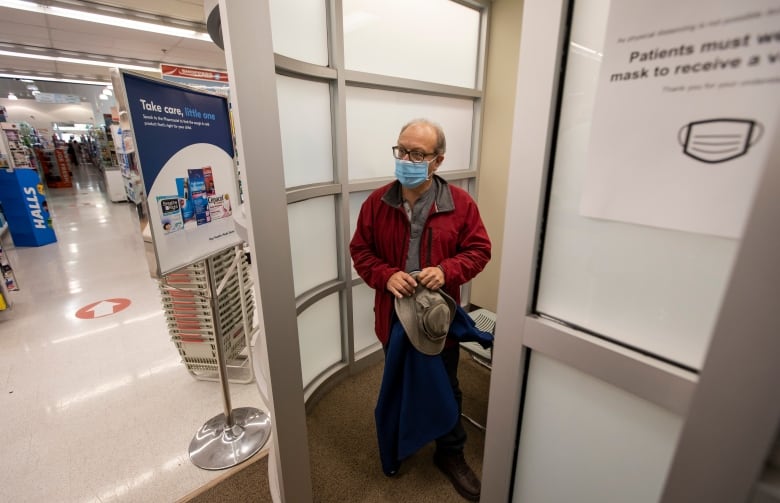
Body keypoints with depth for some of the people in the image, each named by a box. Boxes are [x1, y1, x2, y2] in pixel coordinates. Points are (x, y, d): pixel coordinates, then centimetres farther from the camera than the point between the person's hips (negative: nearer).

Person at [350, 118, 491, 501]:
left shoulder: (460, 203, -10)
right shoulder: (377, 202, -6)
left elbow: (479, 250, -5)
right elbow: (360, 251, -2)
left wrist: (447, 271, -24)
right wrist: (387, 276, -21)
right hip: (393, 317, 2)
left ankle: (450, 453, 45)